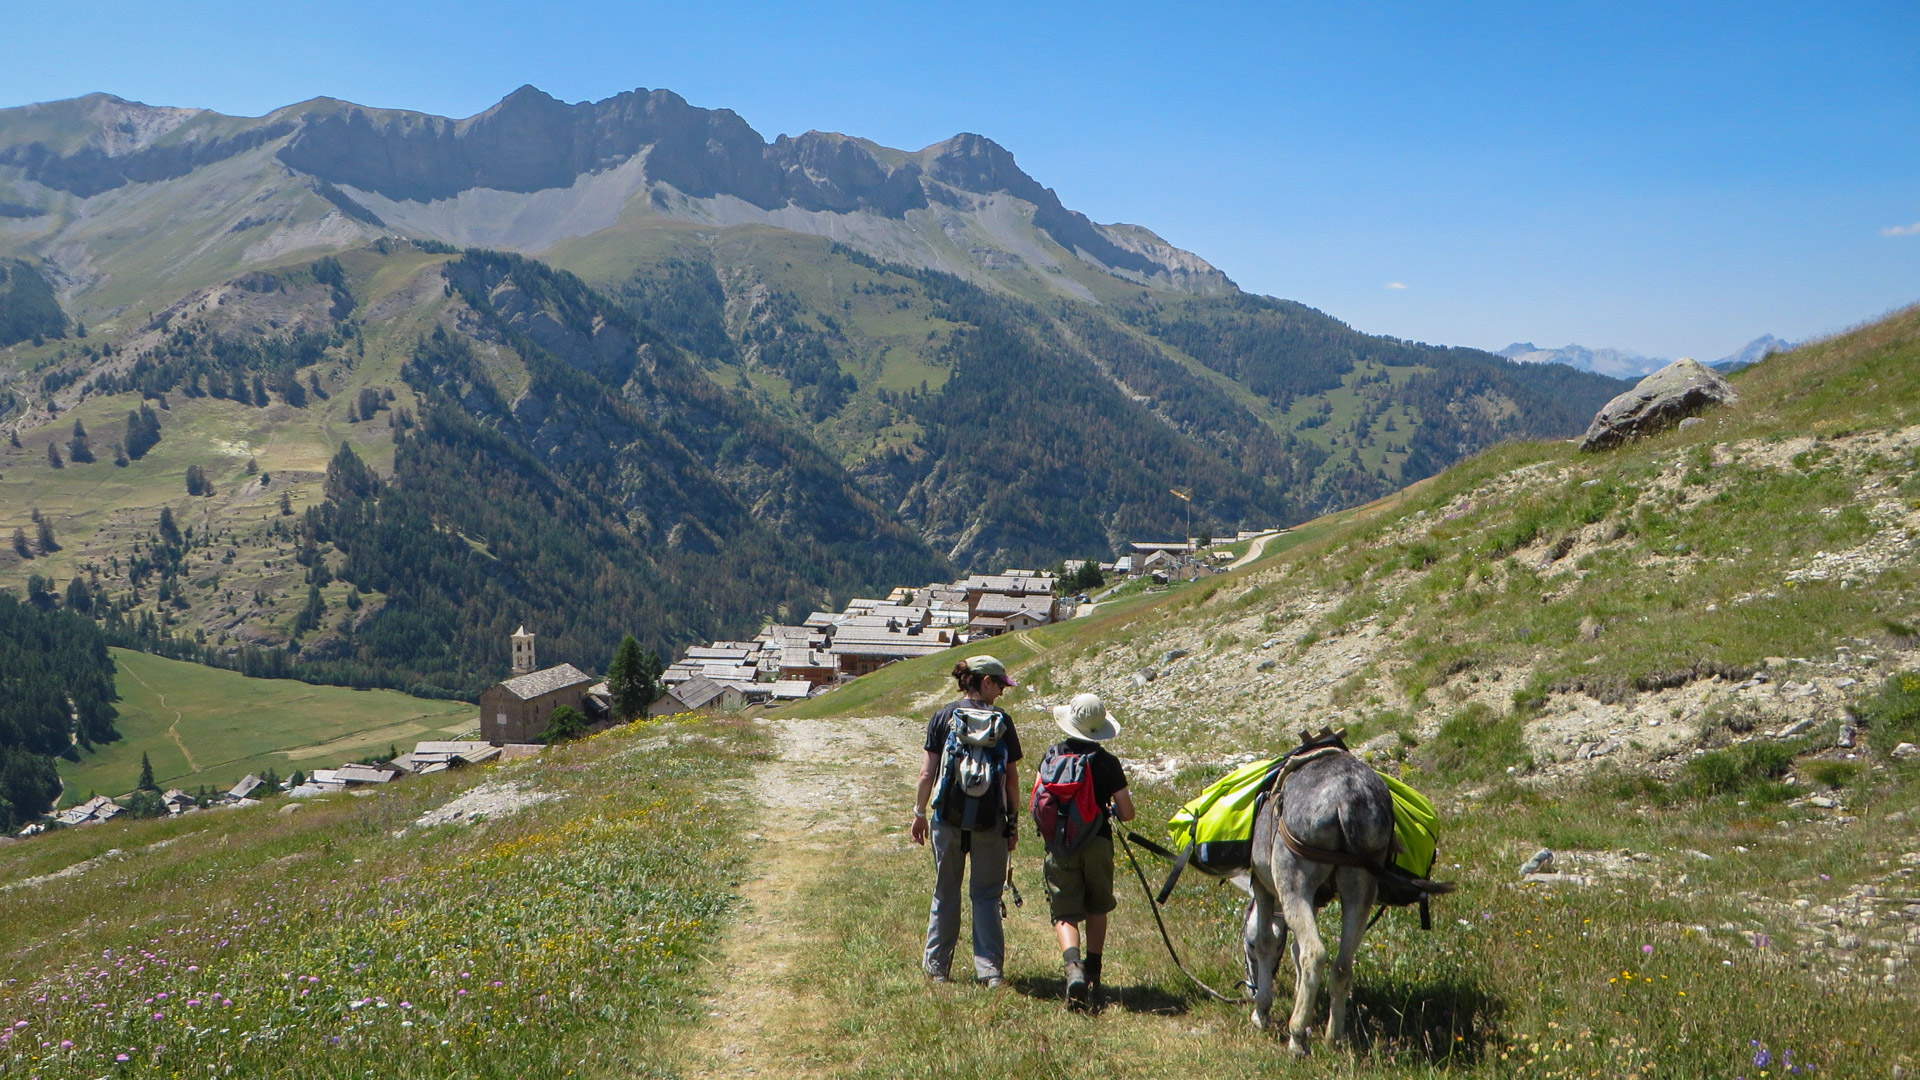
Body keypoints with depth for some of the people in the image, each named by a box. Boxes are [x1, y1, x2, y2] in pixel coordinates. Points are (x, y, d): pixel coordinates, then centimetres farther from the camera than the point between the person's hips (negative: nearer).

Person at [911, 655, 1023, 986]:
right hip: (990, 822, -1)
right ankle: (991, 970, 3)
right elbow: (1012, 778, 1)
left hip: (948, 818, 1)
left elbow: (928, 773, -1)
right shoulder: (1003, 722, -1)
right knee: (986, 896, 8)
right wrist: (1013, 821, 10)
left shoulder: (944, 717, 0)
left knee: (946, 893, 13)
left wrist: (919, 813, 9)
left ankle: (938, 967, 19)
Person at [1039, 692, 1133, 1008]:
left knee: (1065, 913, 0)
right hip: (1097, 843, 0)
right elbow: (1127, 813, -7)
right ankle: (1093, 974, 23)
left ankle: (1073, 967, -24)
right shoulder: (1107, 762, -4)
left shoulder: (1053, 754, 0)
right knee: (1096, 909, 20)